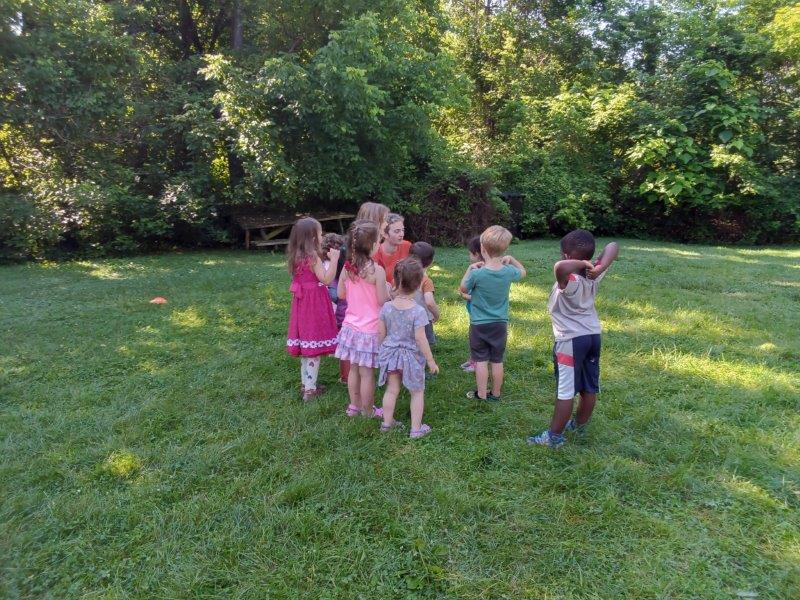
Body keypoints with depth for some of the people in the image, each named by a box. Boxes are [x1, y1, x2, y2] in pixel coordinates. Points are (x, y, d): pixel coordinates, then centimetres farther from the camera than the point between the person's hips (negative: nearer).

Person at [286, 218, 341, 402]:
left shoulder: (296, 256, 7)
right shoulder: (313, 257, -17)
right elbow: (326, 279, -20)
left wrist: (324, 258, 13)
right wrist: (334, 259, -17)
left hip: (302, 302, 8)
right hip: (314, 304, -8)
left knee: (306, 346, 18)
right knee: (314, 348, 0)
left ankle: (305, 383, 29)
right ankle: (310, 389, 5)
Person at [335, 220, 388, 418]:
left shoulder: (347, 268, -2)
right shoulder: (377, 270, -19)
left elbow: (341, 294, 10)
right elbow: (382, 301, -15)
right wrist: (388, 290, 4)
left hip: (351, 326, 6)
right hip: (370, 330, -6)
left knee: (354, 369, 17)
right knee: (367, 372, 6)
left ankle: (354, 406, 32)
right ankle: (367, 411, 20)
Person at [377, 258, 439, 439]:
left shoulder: (387, 307, -8)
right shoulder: (418, 311, -21)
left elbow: (381, 333, -1)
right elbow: (420, 338, -20)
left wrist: (385, 348, 17)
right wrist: (431, 361, -11)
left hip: (390, 353, 4)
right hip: (411, 356, -4)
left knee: (392, 389, 20)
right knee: (417, 392, 13)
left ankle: (387, 423, 32)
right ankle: (416, 429, 19)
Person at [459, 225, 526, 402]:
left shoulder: (477, 273, -21)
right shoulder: (509, 272, -10)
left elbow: (463, 289, -2)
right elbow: (523, 272, 13)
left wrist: (470, 269, 4)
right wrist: (511, 260, 12)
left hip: (479, 324, -3)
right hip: (500, 324, 3)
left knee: (481, 360, 8)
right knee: (497, 360, 13)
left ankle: (481, 395, 16)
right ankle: (495, 394, 25)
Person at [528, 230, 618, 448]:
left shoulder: (570, 282, -24)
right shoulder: (593, 276, -3)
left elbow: (560, 267, -48)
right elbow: (613, 246, 4)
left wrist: (582, 264, -29)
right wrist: (598, 267, -13)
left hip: (571, 340, -8)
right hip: (593, 335, 8)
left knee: (565, 391, 1)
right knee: (589, 387, 17)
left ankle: (554, 436, 12)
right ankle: (580, 425, 36)